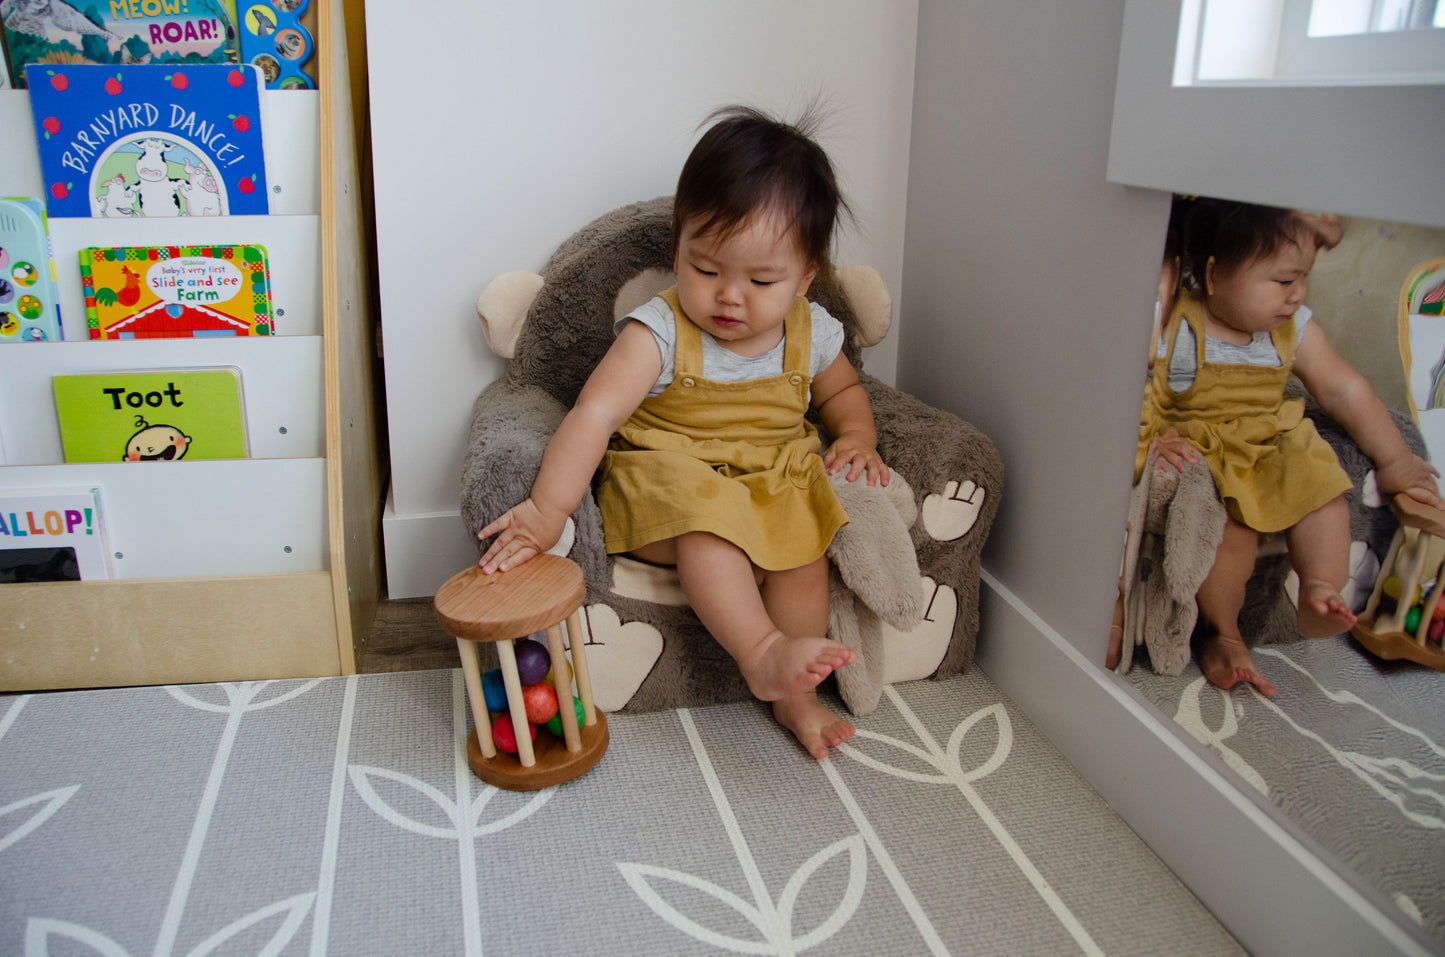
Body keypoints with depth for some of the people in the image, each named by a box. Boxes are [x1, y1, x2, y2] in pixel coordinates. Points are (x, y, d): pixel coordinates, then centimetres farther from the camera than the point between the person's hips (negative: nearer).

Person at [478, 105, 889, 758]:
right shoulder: (660, 332, -16)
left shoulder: (810, 334, -1)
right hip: (666, 479, -3)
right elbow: (595, 414, -27)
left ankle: (793, 693, -8)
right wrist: (546, 513, -37)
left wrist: (856, 437, -1)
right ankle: (762, 653, -35)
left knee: (804, 542, -22)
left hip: (773, 482, 4)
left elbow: (843, 390, 21)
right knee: (705, 515, -35)